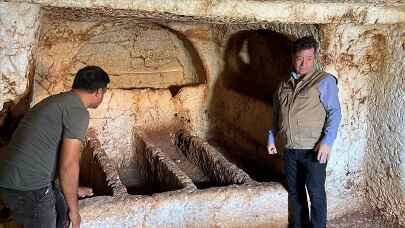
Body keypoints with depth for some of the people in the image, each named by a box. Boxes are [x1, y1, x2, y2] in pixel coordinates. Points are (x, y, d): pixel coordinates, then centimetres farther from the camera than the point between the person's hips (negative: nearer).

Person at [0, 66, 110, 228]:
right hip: (29, 189, -9)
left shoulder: (57, 100, 17)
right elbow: (68, 165, -18)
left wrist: (73, 189, 36)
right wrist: (74, 209, -5)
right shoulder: (78, 111, -14)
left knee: (62, 211, 24)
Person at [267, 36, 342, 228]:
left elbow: (334, 112, -10)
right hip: (289, 149, 6)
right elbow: (276, 114, 22)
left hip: (313, 150, -5)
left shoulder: (324, 81, -5)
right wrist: (271, 139, 19)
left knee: (316, 194, 0)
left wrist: (327, 141, -20)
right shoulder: (284, 85, 12)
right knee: (294, 192, 15)